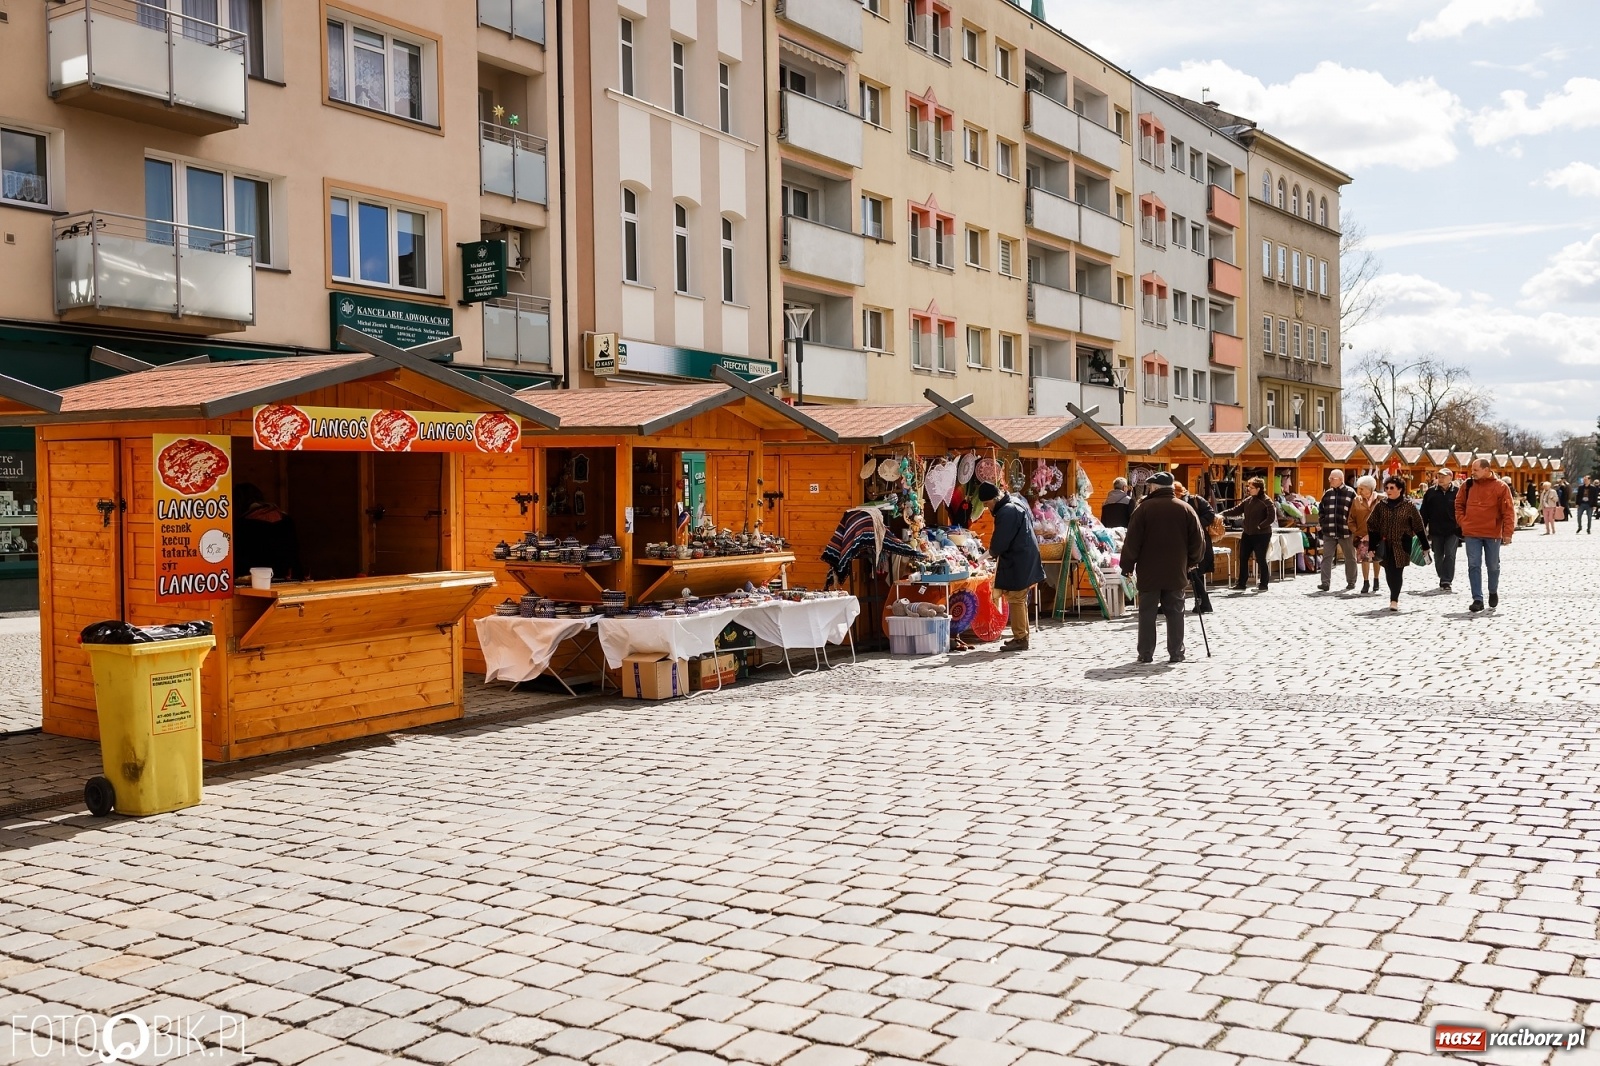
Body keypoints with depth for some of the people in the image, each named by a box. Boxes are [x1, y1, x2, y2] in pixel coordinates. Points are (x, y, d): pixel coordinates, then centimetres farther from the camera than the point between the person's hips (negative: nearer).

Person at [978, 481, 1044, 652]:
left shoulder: (1007, 512, -23)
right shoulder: (1016, 501, 9)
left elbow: (999, 542, -21)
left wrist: (992, 552, 3)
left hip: (1017, 563, -10)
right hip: (1025, 559, 10)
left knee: (1016, 599, -6)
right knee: (1020, 600, 16)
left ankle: (1020, 639, -3)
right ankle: (1022, 636, 24)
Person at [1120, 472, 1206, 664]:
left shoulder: (1144, 508, -7)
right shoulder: (1186, 509, 2)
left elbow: (1132, 541, -8)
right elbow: (1198, 540, 4)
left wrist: (1127, 566, 1)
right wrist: (1192, 562, 19)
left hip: (1149, 572, -2)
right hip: (1176, 572, 2)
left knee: (1147, 614, 4)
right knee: (1175, 613, 9)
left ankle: (1146, 654, 4)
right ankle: (1176, 653, 8)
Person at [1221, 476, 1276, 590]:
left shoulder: (1266, 501, -13)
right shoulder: (1248, 500, 8)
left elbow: (1272, 517, -17)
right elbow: (1236, 510, 8)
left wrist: (1260, 526, -20)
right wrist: (1223, 513, -3)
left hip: (1261, 535, -7)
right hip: (1247, 534, 7)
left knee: (1260, 559, -1)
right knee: (1243, 558, 9)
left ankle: (1264, 585, 10)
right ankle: (1241, 583, 19)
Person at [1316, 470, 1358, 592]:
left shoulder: (1350, 493, -4)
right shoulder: (1327, 493, 10)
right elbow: (1321, 510, 18)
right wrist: (1320, 524, 9)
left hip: (1346, 532, -4)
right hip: (1329, 532, 4)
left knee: (1350, 558, 10)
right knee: (1327, 557, -2)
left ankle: (1351, 582, 21)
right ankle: (1325, 582, -2)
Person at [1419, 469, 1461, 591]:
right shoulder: (1430, 492, 3)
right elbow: (1424, 512, 6)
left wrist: (1462, 530, -2)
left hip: (1452, 531, -3)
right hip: (1436, 531, 3)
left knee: (1450, 555, -9)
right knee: (1438, 557, 11)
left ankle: (1447, 581, -6)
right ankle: (1443, 579, 26)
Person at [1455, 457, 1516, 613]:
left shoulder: (1501, 487, -7)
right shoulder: (1468, 485, 2)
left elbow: (1508, 511, -8)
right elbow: (1459, 504, 15)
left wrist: (1508, 532, -13)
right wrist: (1462, 521, 4)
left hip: (1493, 534, -2)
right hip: (1471, 533, 2)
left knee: (1493, 566, 14)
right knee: (1474, 566, -4)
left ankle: (1493, 592, 37)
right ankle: (1477, 600, -3)